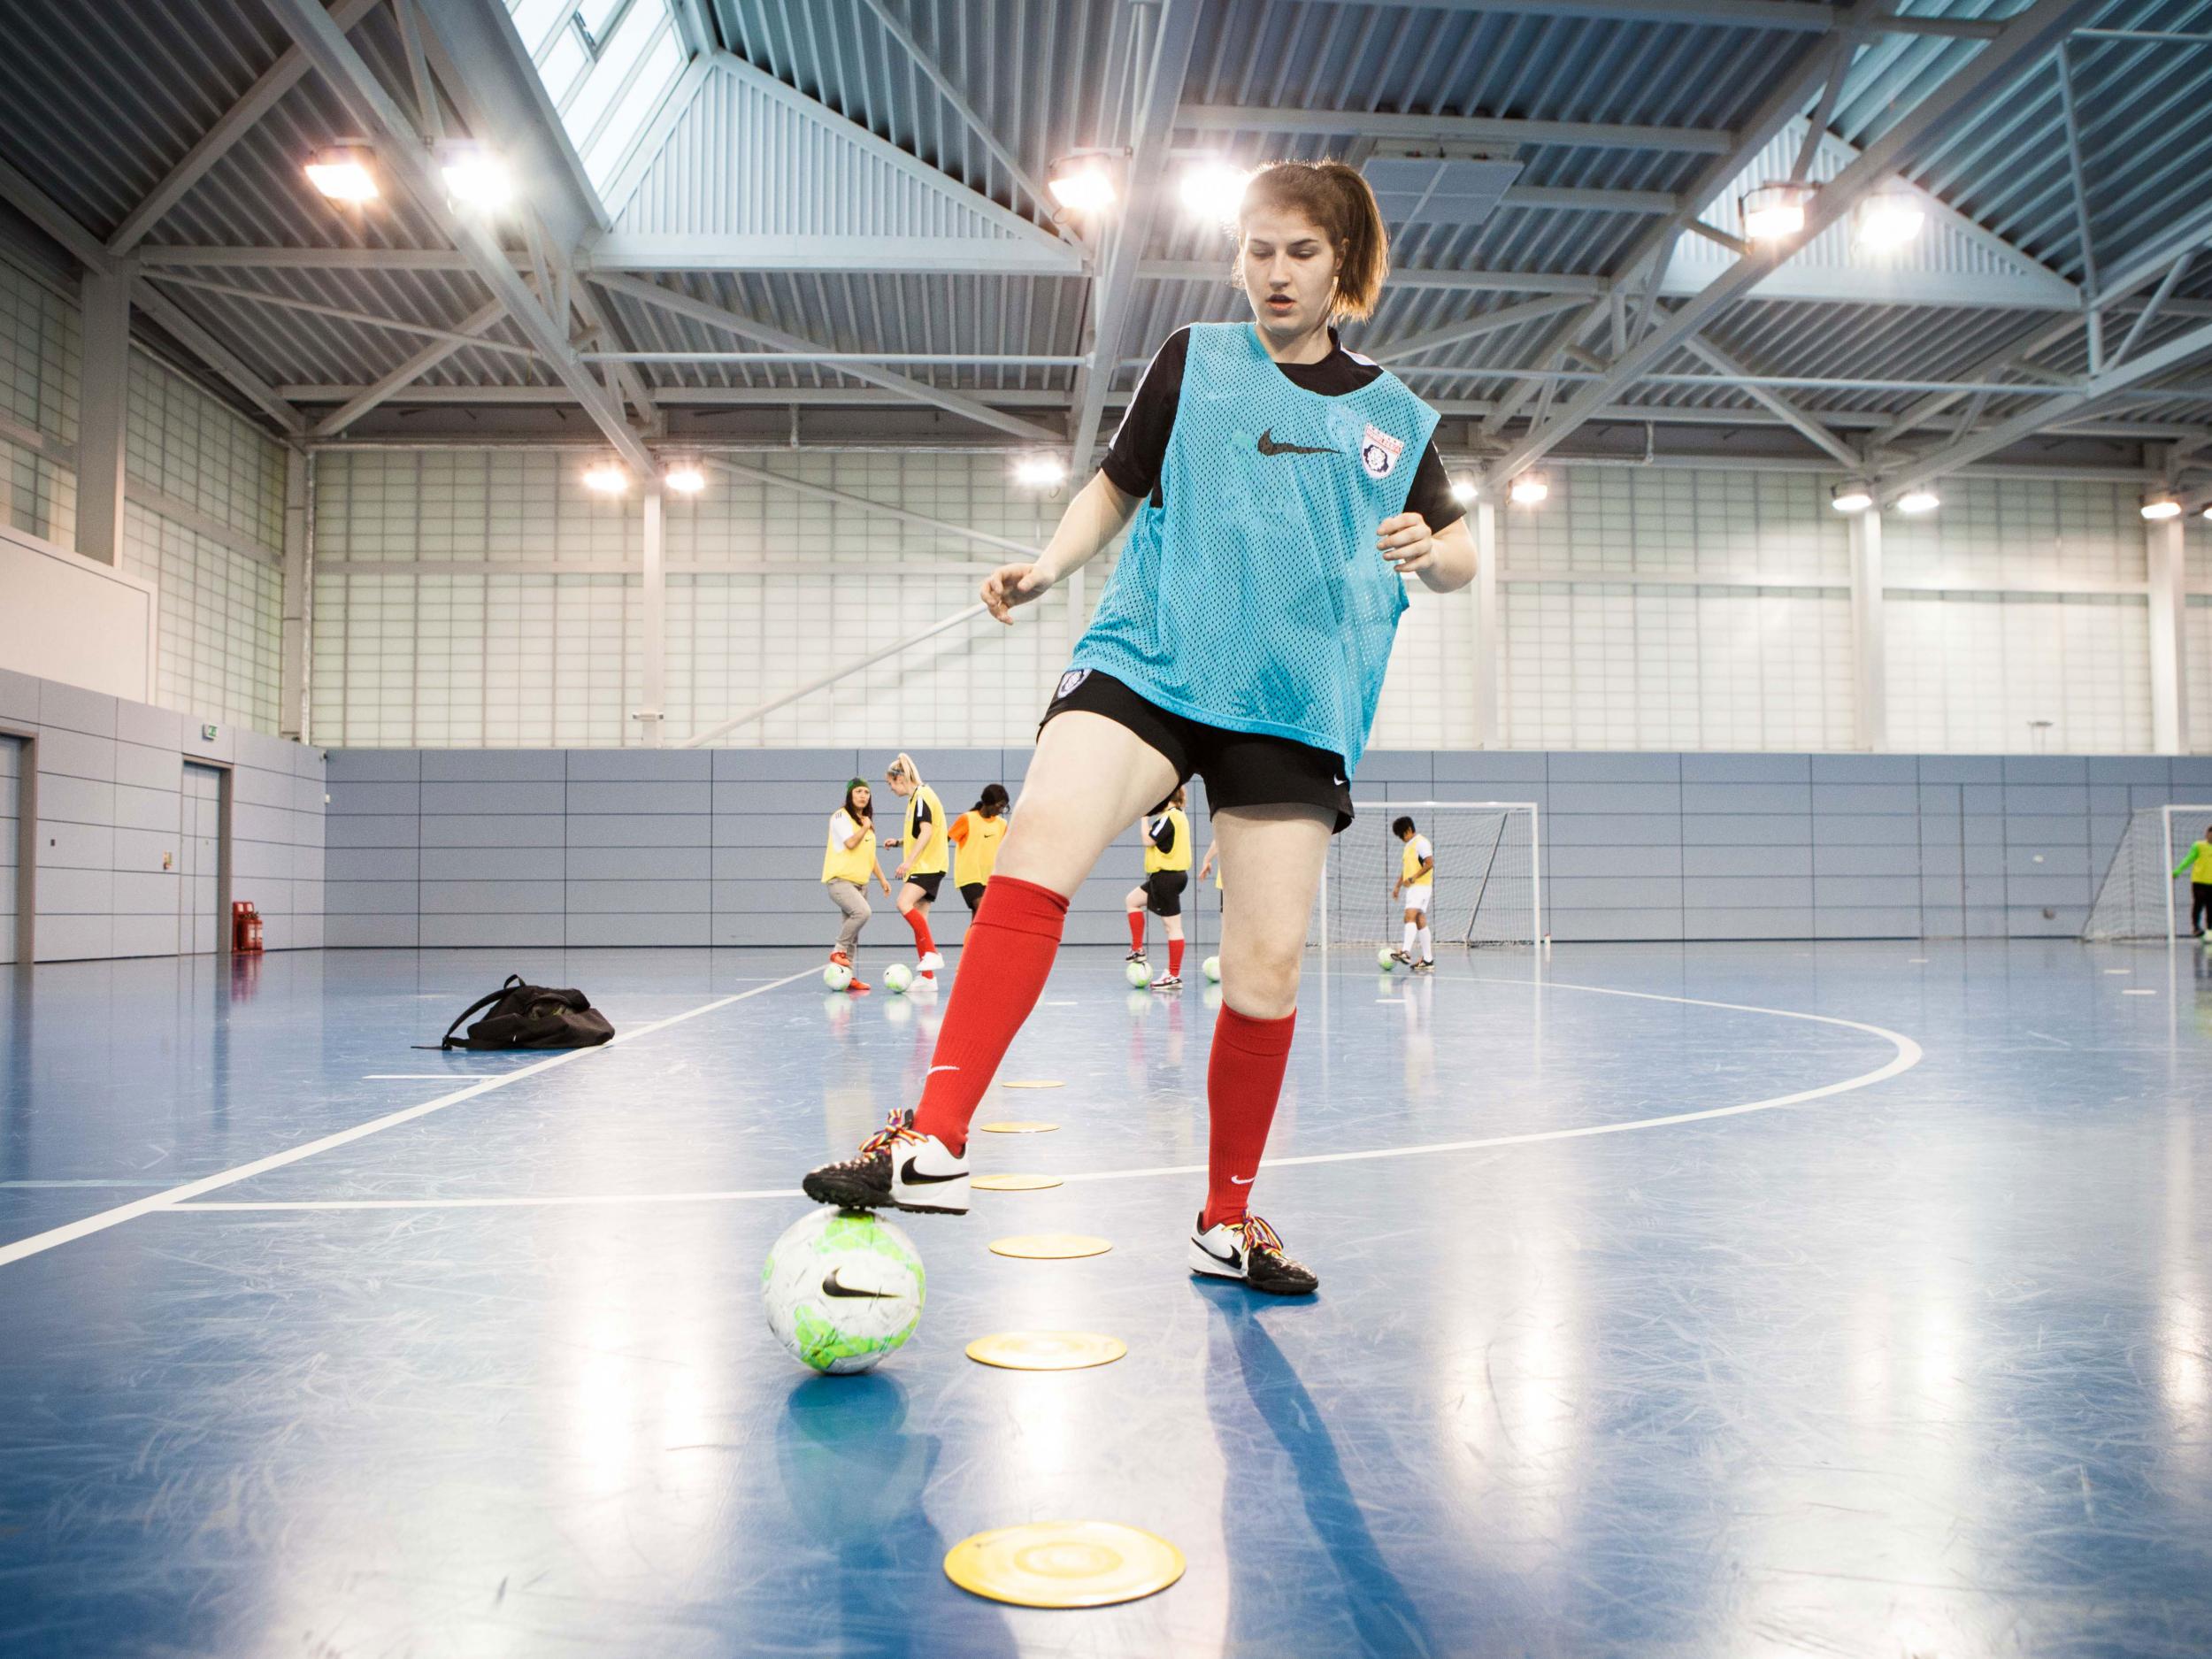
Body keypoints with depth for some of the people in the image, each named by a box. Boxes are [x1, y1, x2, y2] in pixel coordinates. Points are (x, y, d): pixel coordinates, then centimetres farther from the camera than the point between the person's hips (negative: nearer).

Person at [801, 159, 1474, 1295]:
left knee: (1268, 963, -3)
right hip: (1150, 658, -1)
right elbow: (1118, 485, 18)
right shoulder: (1194, 360, 12)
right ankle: (935, 1144, -27)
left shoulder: (1391, 415, 13)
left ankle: (1228, 1220, 16)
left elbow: (1458, 554, 19)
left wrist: (1429, 547, -4)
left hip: (1297, 705, 2)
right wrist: (1046, 567, 0)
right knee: (1040, 841, -28)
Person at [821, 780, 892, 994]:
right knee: (863, 912, -30)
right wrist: (865, 827, -4)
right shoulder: (840, 816, -5)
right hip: (839, 879, -8)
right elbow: (851, 843, -20)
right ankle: (838, 951, -15)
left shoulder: (867, 821, 20)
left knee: (852, 931, 4)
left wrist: (882, 879, 21)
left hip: (860, 882, 8)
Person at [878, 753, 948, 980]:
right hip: (922, 866, 10)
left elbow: (926, 832, -21)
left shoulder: (922, 795, -10)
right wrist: (898, 842, 15)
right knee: (918, 918, 5)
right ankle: (927, 976, 5)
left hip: (928, 865, -10)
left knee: (904, 904, -25)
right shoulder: (915, 798, 20)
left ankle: (931, 953, -23)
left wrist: (908, 861, -26)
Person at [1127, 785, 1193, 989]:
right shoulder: (1178, 815, 15)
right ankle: (1137, 950, 16)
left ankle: (1174, 976, -1)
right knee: (1132, 901, 17)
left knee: (1172, 925, -5)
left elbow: (1148, 840, -18)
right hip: (1166, 875, 10)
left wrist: (1144, 817, -8)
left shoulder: (1169, 817, -15)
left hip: (1167, 877, -10)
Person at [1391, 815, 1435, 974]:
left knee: (1410, 917, -23)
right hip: (1412, 888, 10)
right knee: (1420, 923, 7)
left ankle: (1406, 951, -35)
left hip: (1421, 887, -10)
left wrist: (1412, 878, -20)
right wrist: (1398, 885, 18)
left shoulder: (1421, 842, -8)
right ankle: (1428, 960, 8)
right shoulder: (1409, 846, 21)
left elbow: (1430, 864, -18)